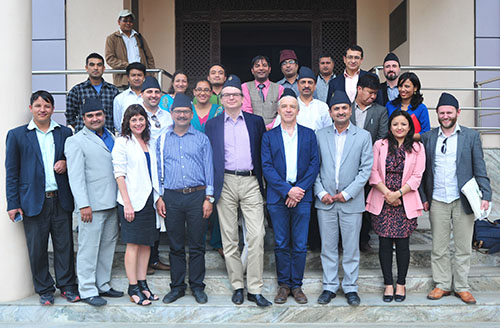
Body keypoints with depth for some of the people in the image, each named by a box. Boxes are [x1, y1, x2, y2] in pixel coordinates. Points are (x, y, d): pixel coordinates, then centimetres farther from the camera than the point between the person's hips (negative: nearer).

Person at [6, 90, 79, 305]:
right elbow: (11, 172, 3)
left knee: (65, 245, 6)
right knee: (37, 248, 5)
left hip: (61, 199, 2)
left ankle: (67, 286, 20)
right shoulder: (17, 135, 5)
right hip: (34, 201, -1)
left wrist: (66, 163, -6)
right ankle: (44, 290, 20)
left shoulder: (65, 133, 10)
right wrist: (13, 203, -3)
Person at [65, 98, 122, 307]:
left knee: (108, 246, 14)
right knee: (89, 248, -1)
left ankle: (103, 285, 26)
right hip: (92, 205, -7)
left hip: (112, 203, 7)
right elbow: (75, 176, -11)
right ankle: (87, 291, 10)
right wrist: (84, 205, -18)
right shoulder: (76, 141, -4)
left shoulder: (112, 137, 16)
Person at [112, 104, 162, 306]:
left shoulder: (149, 143, 15)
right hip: (132, 200, -6)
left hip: (148, 199, 6)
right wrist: (127, 203, -15)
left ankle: (142, 284, 18)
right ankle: (133, 288, 6)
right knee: (133, 244, -2)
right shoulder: (122, 142, -3)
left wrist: (158, 197, 13)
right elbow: (119, 174, -9)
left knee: (146, 243, 9)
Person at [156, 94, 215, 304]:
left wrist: (209, 198, -3)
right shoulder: (163, 140, 12)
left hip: (197, 196, -1)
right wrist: (159, 197, 3)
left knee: (197, 245, 4)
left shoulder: (201, 139, 8)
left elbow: (209, 169, 5)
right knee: (175, 245, 8)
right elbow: (158, 170, 12)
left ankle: (197, 286, 16)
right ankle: (177, 286, 20)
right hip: (172, 197, 1)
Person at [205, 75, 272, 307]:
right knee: (229, 238, 6)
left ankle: (255, 288, 3)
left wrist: (264, 182, 3)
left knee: (256, 236, -6)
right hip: (225, 183, 1)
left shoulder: (256, 122, 10)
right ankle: (237, 286, 18)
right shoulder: (212, 125, 10)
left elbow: (264, 153, 11)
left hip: (251, 182, 0)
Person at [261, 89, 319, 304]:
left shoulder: (309, 135, 10)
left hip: (302, 196, 1)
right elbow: (267, 167, -2)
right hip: (277, 197, 0)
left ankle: (296, 285, 17)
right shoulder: (269, 136, 7)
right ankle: (283, 285, 18)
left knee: (300, 245, 4)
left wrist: (300, 189, -9)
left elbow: (314, 164, 3)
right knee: (281, 244, 6)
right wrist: (287, 190, -11)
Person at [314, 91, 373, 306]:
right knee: (328, 246, 9)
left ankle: (350, 288, 19)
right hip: (325, 200, 2)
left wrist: (347, 193, -10)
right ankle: (330, 286, 21)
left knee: (351, 247, 6)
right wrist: (321, 192, -7)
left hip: (351, 201, -1)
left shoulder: (363, 136, 3)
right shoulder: (320, 136, 7)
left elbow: (366, 168, -3)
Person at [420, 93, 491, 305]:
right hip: (437, 201, 1)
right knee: (439, 247, 7)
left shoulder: (471, 136, 3)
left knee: (463, 247, 7)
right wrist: (423, 197, 4)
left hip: (463, 200, -1)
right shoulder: (428, 138, 7)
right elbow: (423, 170, 9)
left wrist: (485, 195, -7)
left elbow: (479, 169, 2)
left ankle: (461, 287, 20)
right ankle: (443, 285, 21)